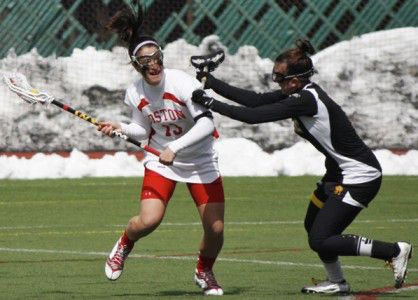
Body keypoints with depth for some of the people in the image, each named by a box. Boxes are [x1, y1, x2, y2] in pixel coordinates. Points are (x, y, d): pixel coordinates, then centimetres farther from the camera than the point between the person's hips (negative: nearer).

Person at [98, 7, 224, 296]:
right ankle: (124, 245, 18)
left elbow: (207, 124, -32)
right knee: (149, 220, -18)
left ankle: (204, 272, 27)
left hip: (200, 162, -2)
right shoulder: (136, 93, -9)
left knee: (215, 229, -5)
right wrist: (120, 128, -11)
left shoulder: (182, 83, -25)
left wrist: (174, 148, -38)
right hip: (160, 161, 2)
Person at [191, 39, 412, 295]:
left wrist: (211, 103, -19)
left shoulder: (305, 100, -24)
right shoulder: (299, 93, 3)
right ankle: (337, 282, 31)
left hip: (360, 177, -10)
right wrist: (212, 82, 2)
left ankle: (395, 251, -4)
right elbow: (256, 100, 4)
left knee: (320, 241, -10)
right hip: (340, 172, 10)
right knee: (313, 226, 16)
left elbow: (255, 116, -25)